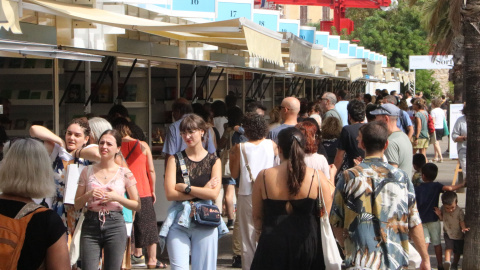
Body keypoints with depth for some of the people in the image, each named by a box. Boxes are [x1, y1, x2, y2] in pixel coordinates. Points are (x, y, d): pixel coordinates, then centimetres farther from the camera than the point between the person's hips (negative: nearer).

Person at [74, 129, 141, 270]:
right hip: (91, 225, 1)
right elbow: (77, 205, 11)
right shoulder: (88, 171, 8)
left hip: (115, 225, -1)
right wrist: (89, 195, -9)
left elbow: (137, 205, 5)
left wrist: (116, 197, -9)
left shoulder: (124, 173, 3)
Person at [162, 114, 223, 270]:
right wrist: (202, 191, -6)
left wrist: (185, 188, -7)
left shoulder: (213, 161, 7)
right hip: (179, 220, 0)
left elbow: (214, 194, -7)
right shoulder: (175, 159, 6)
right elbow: (170, 194, -5)